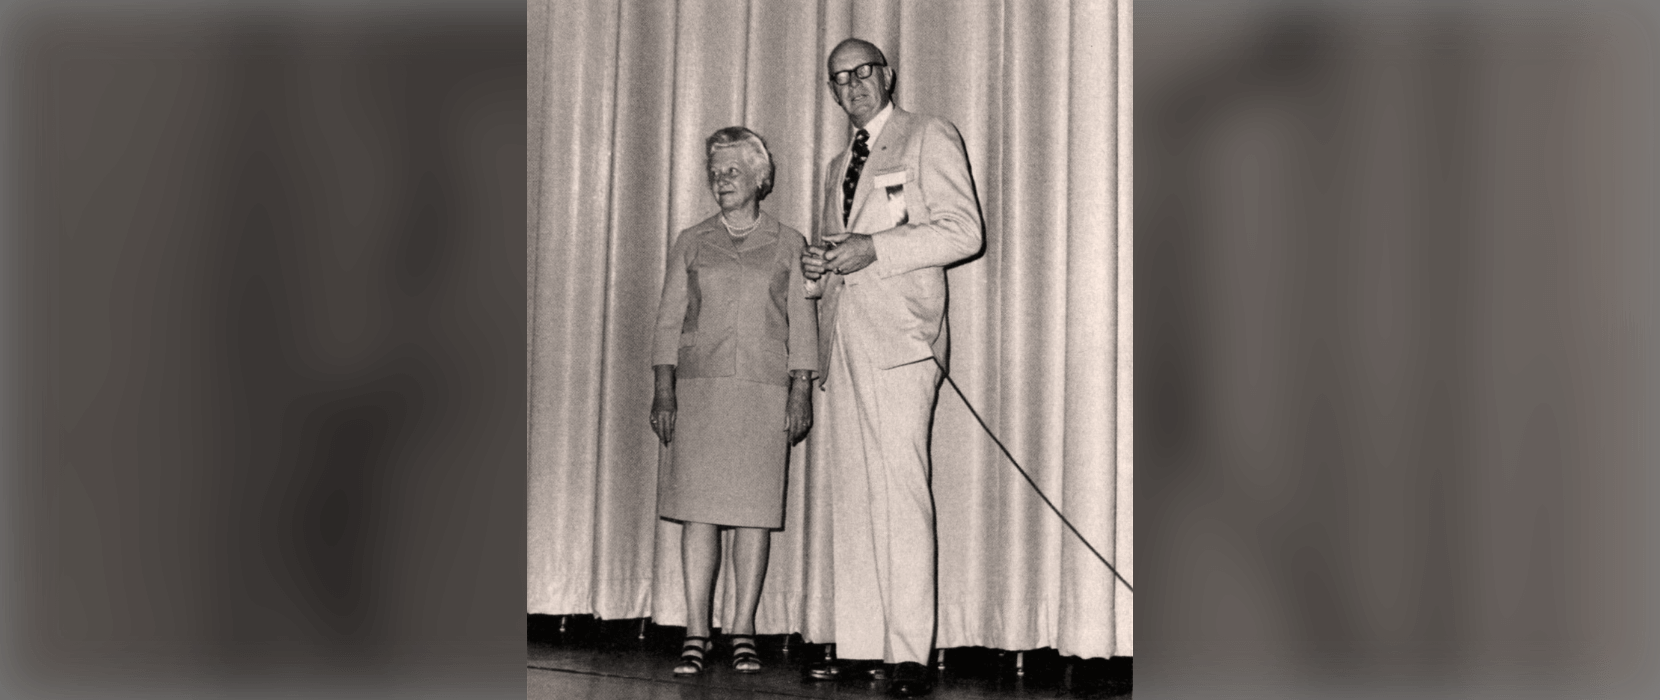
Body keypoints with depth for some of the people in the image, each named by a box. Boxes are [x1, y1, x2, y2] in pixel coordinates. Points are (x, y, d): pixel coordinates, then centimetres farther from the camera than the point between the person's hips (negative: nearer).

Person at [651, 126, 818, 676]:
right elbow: (669, 321, 8)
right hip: (699, 389, 1)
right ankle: (695, 635, 1)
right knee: (699, 511, -4)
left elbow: (802, 327, 6)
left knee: (756, 512, -1)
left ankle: (743, 631, 7)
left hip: (766, 391, -1)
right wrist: (663, 390, -1)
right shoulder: (691, 244, 12)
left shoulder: (787, 245, 9)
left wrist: (802, 394, -2)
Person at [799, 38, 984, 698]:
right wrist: (818, 264, 9)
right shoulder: (838, 166, 26)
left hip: (900, 339, -7)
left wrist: (873, 248, -13)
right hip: (844, 344, 7)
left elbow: (963, 231, -5)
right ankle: (857, 645, 6)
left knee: (901, 492, -12)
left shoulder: (930, 137, 5)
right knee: (850, 497, 3)